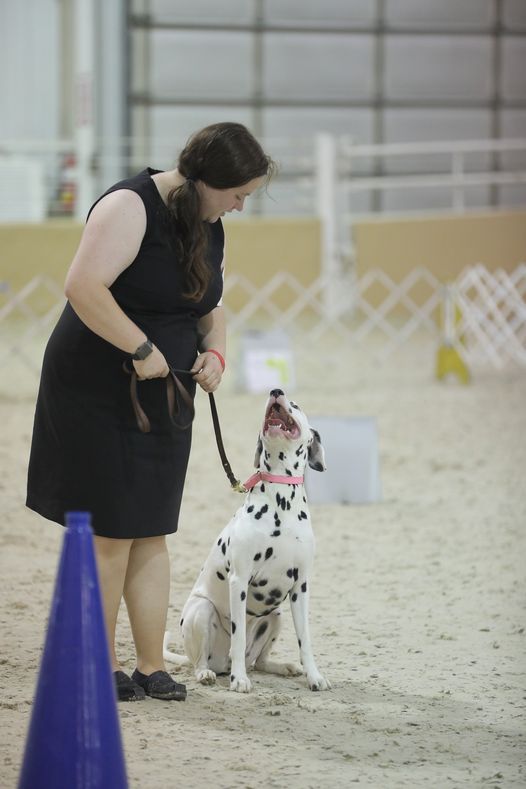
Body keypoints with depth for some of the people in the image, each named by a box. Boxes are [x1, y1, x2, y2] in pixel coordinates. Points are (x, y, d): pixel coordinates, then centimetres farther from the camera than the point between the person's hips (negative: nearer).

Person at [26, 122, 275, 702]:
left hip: (162, 397, 8)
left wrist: (215, 352, 2)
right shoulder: (132, 207, -19)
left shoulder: (207, 225, 9)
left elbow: (210, 307, 22)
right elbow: (84, 286, -30)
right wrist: (142, 350, -26)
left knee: (151, 534, 8)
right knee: (109, 534, -3)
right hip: (98, 393, -8)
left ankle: (151, 666, 13)